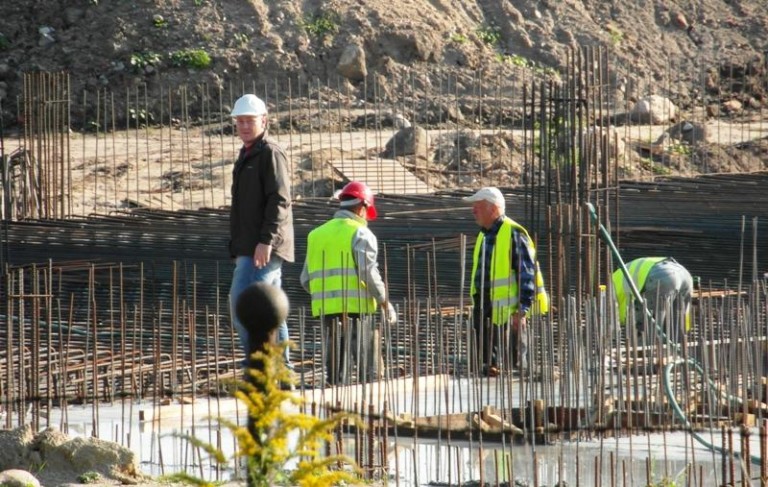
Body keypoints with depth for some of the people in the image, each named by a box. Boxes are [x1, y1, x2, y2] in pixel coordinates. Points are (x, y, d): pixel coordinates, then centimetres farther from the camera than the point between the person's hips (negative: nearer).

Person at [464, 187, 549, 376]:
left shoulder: (513, 234, -12)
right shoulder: (484, 235, 16)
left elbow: (527, 274, -14)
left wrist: (522, 309, -19)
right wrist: (477, 302, 22)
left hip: (509, 309, -8)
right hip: (485, 306, 8)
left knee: (517, 357, -4)